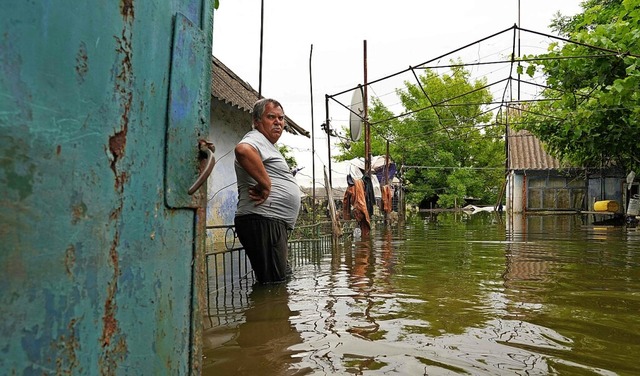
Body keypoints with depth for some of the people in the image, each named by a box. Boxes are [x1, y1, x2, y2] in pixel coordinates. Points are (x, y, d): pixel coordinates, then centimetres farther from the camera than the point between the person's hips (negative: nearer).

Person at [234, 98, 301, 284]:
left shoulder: (268, 146, 28)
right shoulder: (256, 138, -6)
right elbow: (243, 150, -32)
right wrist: (265, 184, -25)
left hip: (276, 223, 11)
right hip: (263, 221, -11)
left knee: (282, 279, 17)